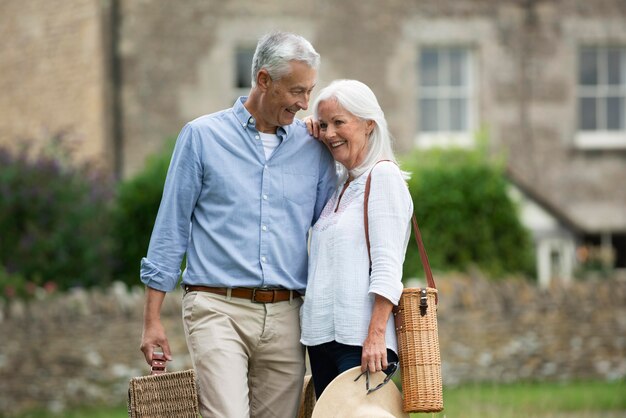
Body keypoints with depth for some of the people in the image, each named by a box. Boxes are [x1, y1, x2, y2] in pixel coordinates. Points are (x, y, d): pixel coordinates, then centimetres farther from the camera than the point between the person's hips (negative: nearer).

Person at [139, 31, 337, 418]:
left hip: (284, 315, 4)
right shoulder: (203, 136, 3)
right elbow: (171, 229, 4)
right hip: (218, 309, -3)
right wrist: (152, 319, 1)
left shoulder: (313, 148, 11)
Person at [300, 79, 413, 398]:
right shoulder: (340, 185, 19)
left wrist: (375, 335, -22)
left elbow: (387, 265, -13)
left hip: (361, 339, -8)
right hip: (322, 335, 8)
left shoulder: (383, 175, -6)